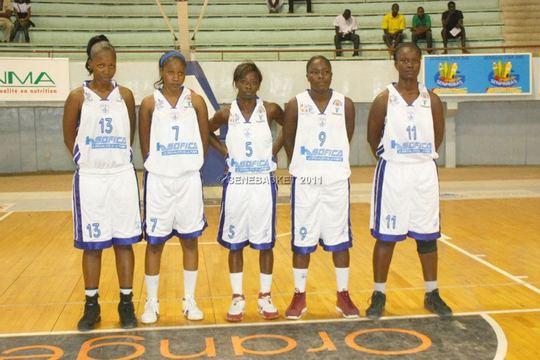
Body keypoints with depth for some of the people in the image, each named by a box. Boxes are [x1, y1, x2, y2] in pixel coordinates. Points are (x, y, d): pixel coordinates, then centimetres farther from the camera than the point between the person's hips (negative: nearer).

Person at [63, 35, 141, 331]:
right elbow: (69, 137, 6)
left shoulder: (125, 95, 3)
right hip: (89, 178, -1)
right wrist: (89, 160, 7)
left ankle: (126, 303, 15)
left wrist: (116, 158, 10)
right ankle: (91, 305, 18)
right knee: (92, 244, 6)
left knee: (124, 242, 5)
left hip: (122, 176, 1)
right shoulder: (78, 97, -2)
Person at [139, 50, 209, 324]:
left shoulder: (196, 101, 0)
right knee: (154, 242, 5)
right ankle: (151, 303, 17)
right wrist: (158, 166, 7)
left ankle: (189, 301, 20)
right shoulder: (150, 103, -1)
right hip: (158, 180, -1)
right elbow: (144, 145, 6)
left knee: (190, 240, 8)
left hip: (189, 179, 1)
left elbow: (204, 139, 7)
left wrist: (189, 165, 9)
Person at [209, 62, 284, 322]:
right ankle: (237, 298, 19)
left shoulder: (270, 110, -3)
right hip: (236, 183, 1)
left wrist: (275, 148, 0)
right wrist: (225, 151, 3)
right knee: (235, 243, 6)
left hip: (263, 183, -1)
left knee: (265, 242, 5)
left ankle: (265, 297, 19)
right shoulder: (226, 114, -1)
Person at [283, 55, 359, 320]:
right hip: (305, 181, -1)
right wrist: (303, 165, 10)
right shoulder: (295, 105, -4)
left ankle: (343, 296, 20)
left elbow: (346, 139, 11)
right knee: (302, 241, 6)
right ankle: (299, 296, 19)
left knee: (340, 240, 7)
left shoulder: (345, 105, 0)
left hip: (337, 181, 1)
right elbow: (288, 141, 5)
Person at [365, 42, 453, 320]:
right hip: (392, 172, -2)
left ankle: (432, 294, 23)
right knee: (385, 236, 3)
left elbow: (438, 135, 12)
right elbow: (373, 137, 2)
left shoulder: (431, 99, 2)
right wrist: (390, 160, 2)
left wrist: (422, 159, 7)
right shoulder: (384, 99, -5)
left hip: (424, 173, 3)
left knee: (427, 236, 9)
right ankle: (379, 295, 14)